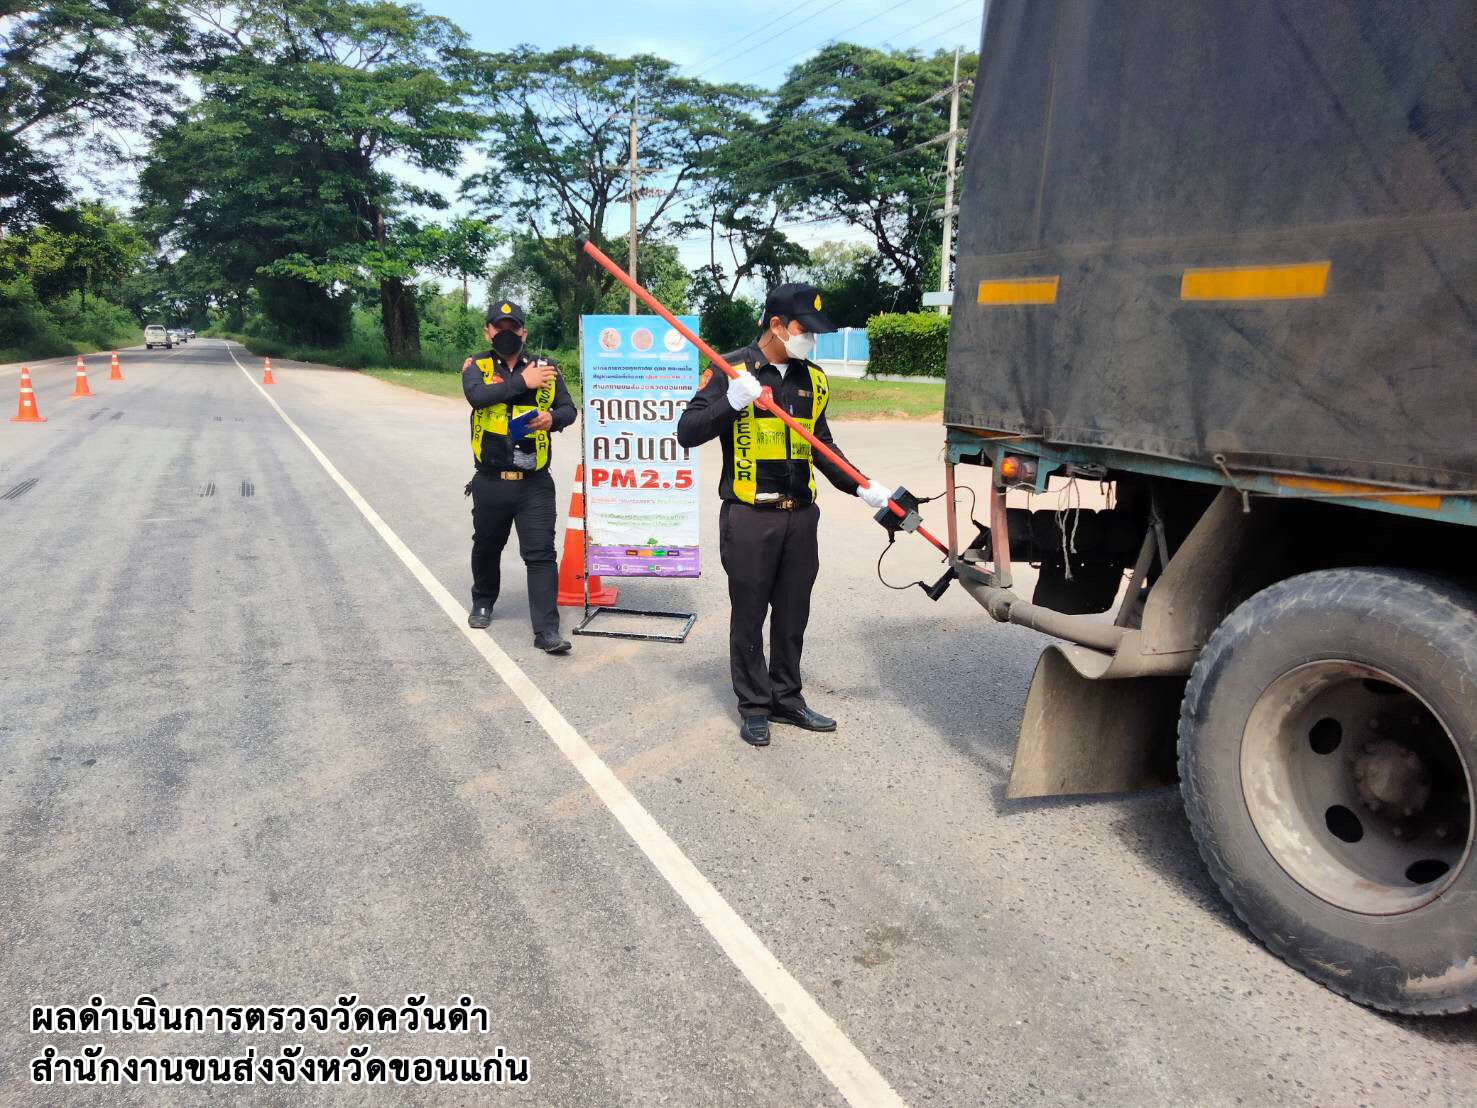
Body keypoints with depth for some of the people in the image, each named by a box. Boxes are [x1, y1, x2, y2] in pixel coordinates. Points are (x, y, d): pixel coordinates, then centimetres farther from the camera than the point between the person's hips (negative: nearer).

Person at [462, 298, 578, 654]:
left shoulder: (545, 368, 7)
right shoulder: (477, 367, 3)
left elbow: (568, 409, 6)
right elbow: (477, 396, -18)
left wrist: (553, 418, -17)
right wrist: (522, 381, -23)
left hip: (535, 484, -1)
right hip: (491, 482, 1)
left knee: (541, 554, -7)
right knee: (487, 547, 20)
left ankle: (547, 630, -6)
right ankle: (483, 602, 46)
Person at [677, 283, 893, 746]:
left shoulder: (812, 378, 11)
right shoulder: (731, 371, -6)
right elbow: (687, 432, -11)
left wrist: (861, 486, 5)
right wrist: (732, 402, -25)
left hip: (800, 516, 5)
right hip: (748, 518, -5)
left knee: (793, 614, 13)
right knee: (749, 616, 5)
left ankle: (786, 699, 28)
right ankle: (754, 706, 19)